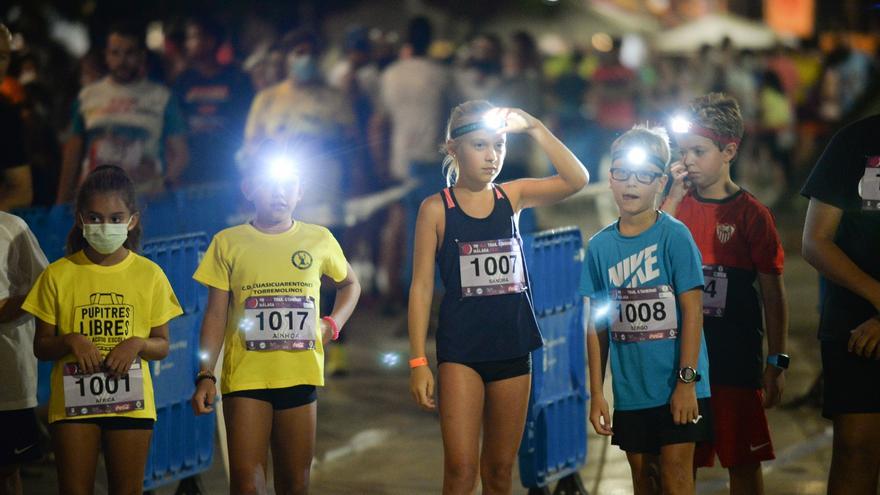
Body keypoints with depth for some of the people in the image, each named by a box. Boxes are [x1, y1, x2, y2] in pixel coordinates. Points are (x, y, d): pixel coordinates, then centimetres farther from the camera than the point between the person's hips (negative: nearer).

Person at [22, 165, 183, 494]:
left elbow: (162, 346, 8)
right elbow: (41, 346, 5)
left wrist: (137, 344, -13)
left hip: (130, 401, 1)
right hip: (73, 401, -1)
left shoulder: (149, 274, 4)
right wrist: (70, 341, -16)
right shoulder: (58, 275, 2)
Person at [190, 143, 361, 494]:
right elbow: (216, 314, 4)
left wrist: (333, 324, 6)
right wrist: (206, 375, -5)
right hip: (245, 376, -2)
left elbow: (349, 284, 25)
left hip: (300, 376, 2)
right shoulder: (228, 243, 4)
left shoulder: (319, 240, 7)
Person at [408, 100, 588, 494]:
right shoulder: (436, 208, -3)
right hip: (461, 350, -4)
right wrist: (418, 361, -9)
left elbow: (576, 179, -7)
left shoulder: (513, 197, 5)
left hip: (512, 347, 4)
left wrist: (533, 128, -13)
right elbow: (422, 287, -4)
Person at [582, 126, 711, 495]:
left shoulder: (674, 236, -7)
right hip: (630, 390, 4)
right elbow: (597, 324, 7)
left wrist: (686, 380, -14)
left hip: (677, 385, -4)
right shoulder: (600, 246, 4)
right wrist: (596, 392, 5)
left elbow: (692, 310, -9)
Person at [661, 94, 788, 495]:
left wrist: (776, 362, -6)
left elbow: (773, 293, -4)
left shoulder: (750, 213, -5)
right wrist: (674, 198, -9)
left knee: (744, 461, 4)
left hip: (735, 357, -3)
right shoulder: (677, 204, 6)